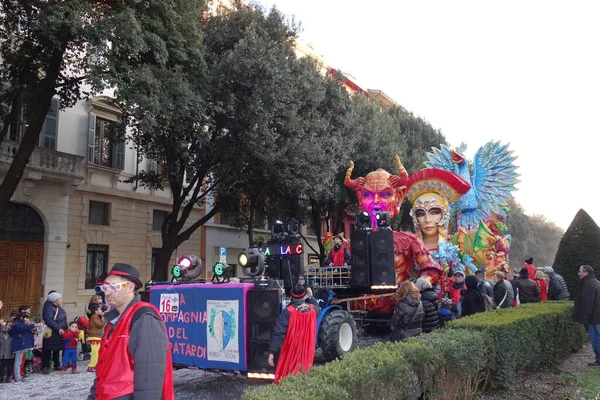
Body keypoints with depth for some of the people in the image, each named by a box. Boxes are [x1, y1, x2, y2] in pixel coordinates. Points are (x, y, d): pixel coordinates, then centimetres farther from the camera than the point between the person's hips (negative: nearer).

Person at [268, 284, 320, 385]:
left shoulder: (288, 312, -15)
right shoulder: (312, 309, -2)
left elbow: (278, 333, -19)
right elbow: (318, 309, 26)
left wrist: (272, 352, -17)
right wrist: (311, 297, 37)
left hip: (290, 353, -4)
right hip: (307, 352, 4)